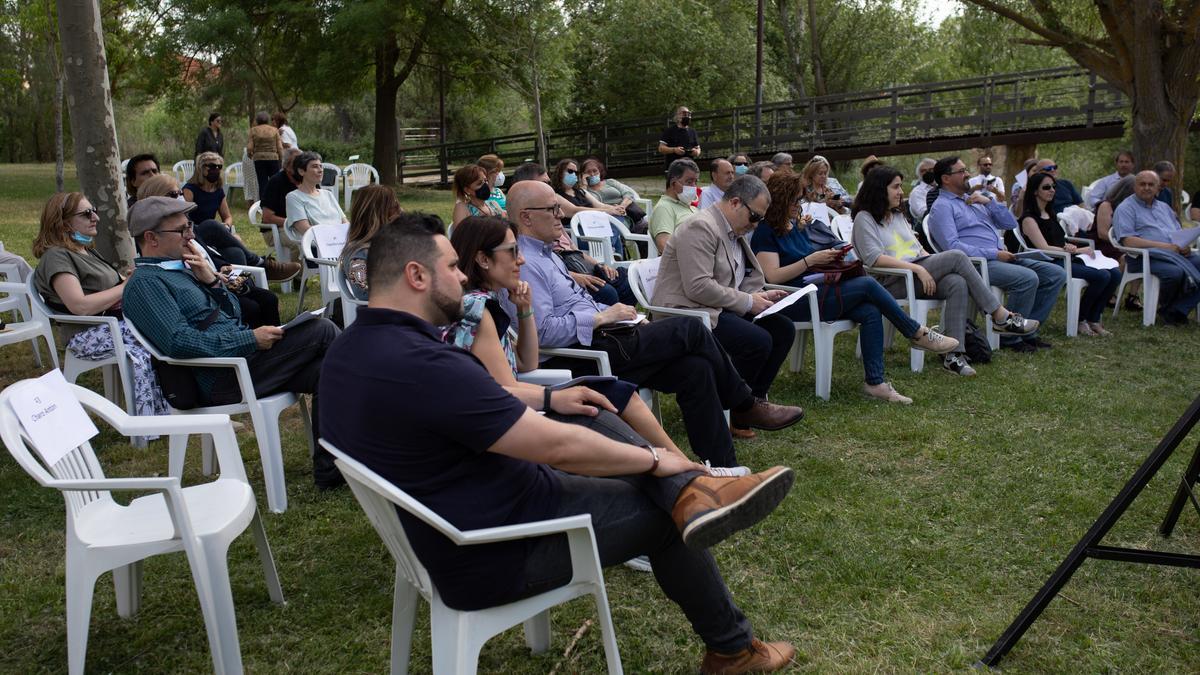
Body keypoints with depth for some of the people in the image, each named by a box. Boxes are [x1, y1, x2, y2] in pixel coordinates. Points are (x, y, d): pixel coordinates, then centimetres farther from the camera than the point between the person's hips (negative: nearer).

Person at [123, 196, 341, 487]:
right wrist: (251, 339, -22)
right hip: (223, 381, -9)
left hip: (241, 355, 9)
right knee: (322, 330, -15)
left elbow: (233, 316, 22)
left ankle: (328, 469, -7)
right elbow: (179, 342, -21)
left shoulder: (181, 268, 22)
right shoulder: (144, 283, -7)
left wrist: (213, 282, 4)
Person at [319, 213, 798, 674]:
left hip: (435, 533, 10)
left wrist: (549, 398, 14)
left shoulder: (352, 349, -1)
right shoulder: (422, 365, -33)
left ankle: (691, 491, -9)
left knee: (591, 422, 11)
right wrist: (652, 459, -11)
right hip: (493, 554, -10)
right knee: (663, 515, 7)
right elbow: (559, 448, -27)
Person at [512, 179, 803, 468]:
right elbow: (543, 331, -24)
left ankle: (724, 467, -1)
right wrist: (602, 317, -15)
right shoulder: (525, 265, -15)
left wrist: (613, 313, 9)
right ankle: (744, 406, 11)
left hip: (596, 337, 10)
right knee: (690, 330, -10)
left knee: (695, 368, -6)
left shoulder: (544, 254, 18)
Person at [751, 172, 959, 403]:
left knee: (870, 312, -19)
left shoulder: (796, 226, 19)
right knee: (867, 285, -20)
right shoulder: (765, 232, -6)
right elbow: (772, 276, -17)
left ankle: (874, 382, -22)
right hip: (793, 302, -8)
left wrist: (830, 264, 1)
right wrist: (811, 260, -18)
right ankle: (918, 334, -5)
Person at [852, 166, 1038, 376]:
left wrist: (931, 264, 1)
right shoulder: (865, 218, 0)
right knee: (956, 256, -22)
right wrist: (917, 268, -19)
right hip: (892, 282, -7)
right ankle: (1000, 316, -17)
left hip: (918, 274, 7)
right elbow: (874, 258, -14)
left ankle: (953, 354, -32)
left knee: (957, 284, -26)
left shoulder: (898, 215, 25)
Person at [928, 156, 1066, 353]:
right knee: (1028, 278, -29)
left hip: (1001, 258, 9)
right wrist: (994, 254, -18)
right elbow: (952, 246, -17)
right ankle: (1009, 337, -14)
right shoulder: (942, 207, -2)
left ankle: (1027, 331, 2)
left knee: (1056, 274, -2)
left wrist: (989, 202, 7)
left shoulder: (974, 199, 24)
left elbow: (1011, 223, 22)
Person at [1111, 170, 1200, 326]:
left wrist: (1185, 245, 1)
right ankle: (1167, 309, -7)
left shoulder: (1164, 207, 27)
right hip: (1145, 257, -7)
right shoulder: (1126, 209, 3)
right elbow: (1128, 241, -12)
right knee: (1175, 272, -35)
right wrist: (1163, 246, -17)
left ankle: (1177, 311, -16)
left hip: (1176, 254, 8)